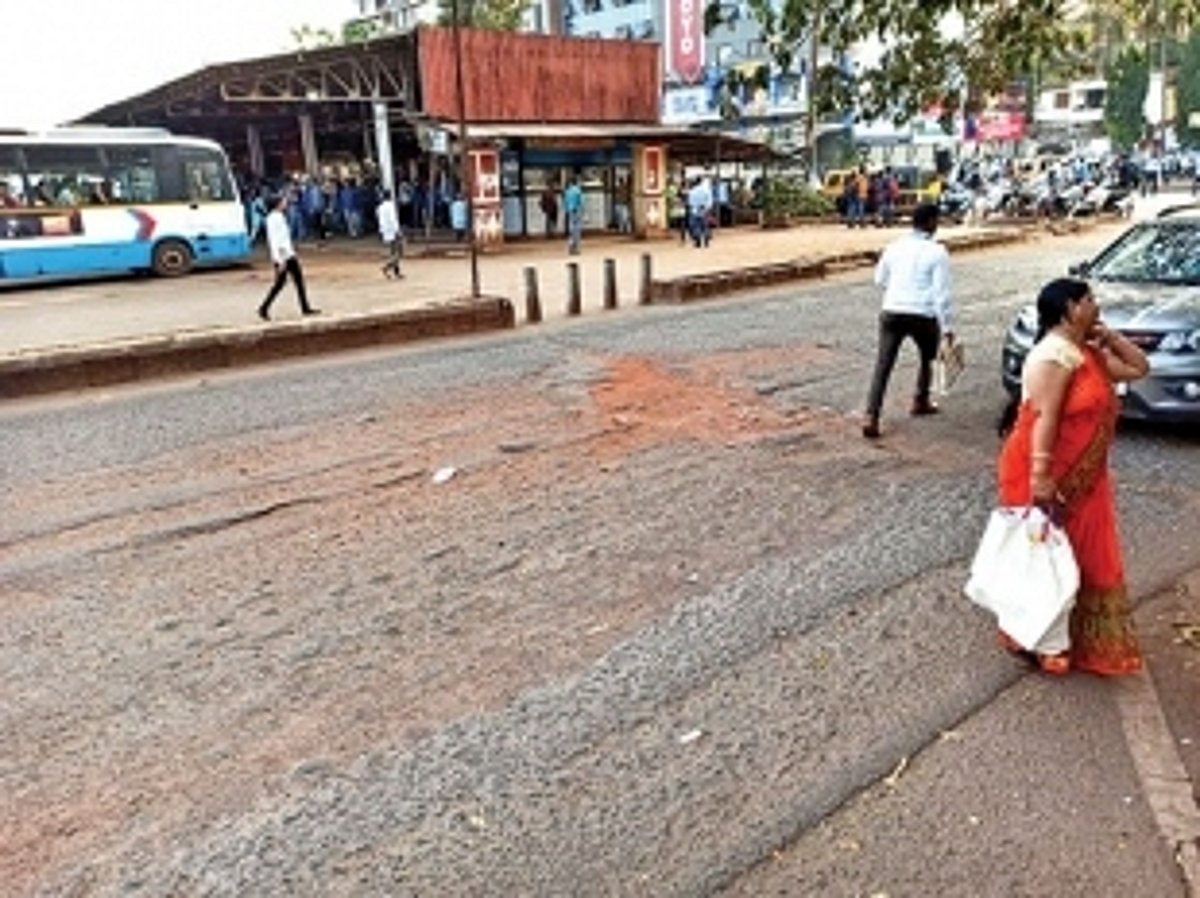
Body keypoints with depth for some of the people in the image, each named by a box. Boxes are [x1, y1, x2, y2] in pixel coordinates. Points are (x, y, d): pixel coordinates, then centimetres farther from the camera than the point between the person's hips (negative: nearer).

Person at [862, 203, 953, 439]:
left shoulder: (894, 246, 9)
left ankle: (871, 416, -15)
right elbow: (941, 292, -10)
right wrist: (947, 326, -8)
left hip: (891, 312, 3)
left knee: (883, 365, -2)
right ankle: (921, 401, 39)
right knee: (927, 358, 25)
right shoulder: (936, 252, -4)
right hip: (923, 315, -2)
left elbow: (880, 279, 22)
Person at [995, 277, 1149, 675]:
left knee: (1082, 557, 17)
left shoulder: (1088, 352, 10)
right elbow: (1043, 418, -26)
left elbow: (1138, 368, 19)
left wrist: (1109, 336, 6)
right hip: (1049, 478, -10)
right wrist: (1040, 477, -29)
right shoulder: (1055, 355, -21)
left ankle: (1079, 638, 33)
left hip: (1080, 477, 10)